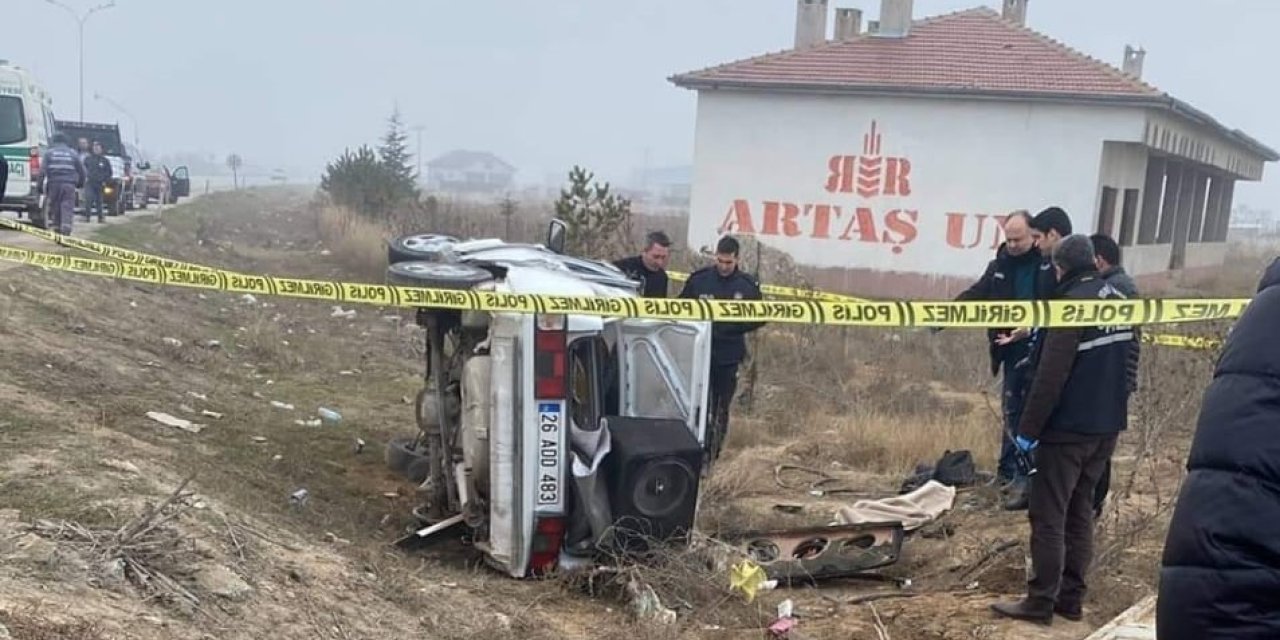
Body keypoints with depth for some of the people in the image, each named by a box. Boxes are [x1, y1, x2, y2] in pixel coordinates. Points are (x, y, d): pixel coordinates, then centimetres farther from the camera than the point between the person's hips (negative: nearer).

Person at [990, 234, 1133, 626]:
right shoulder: (1120, 302, 8)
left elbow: (1051, 376, -20)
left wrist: (1028, 428, -16)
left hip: (1067, 428, -8)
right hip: (1106, 427, 8)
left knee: (1048, 516, -1)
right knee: (1080, 512, 14)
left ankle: (1041, 602, 2)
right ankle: (1071, 598, 18)